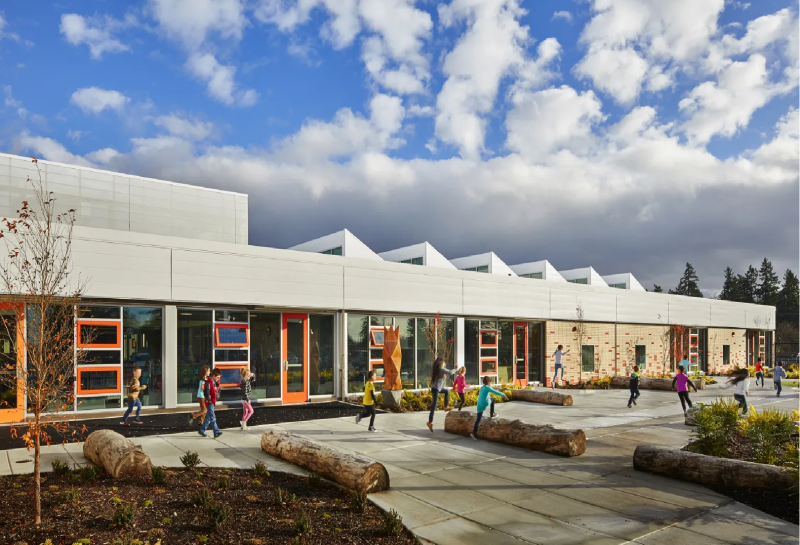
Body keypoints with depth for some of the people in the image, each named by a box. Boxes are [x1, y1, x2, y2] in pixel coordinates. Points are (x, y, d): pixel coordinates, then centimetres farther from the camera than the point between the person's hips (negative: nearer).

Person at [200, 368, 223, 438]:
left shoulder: (216, 382, 11)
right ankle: (216, 432, -14)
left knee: (208, 417, 16)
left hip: (213, 401, 9)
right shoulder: (208, 381, -16)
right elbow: (206, 392, -22)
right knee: (212, 417, -11)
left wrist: (217, 396, 10)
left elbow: (217, 390, 25)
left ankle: (202, 430, 28)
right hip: (209, 402, -9)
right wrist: (209, 399, -15)